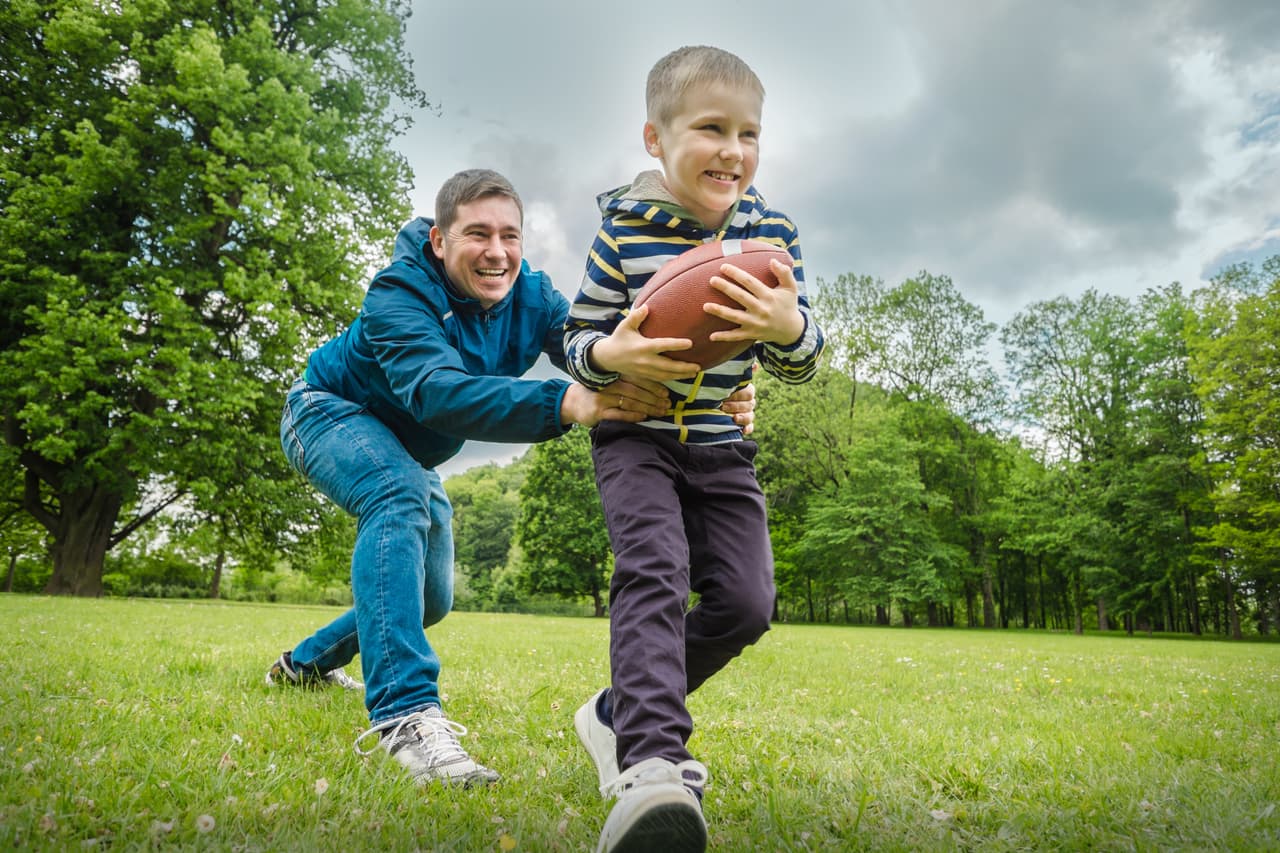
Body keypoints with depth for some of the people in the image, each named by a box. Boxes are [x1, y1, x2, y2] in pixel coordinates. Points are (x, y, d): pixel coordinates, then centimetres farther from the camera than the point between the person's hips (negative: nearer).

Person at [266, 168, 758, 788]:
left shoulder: (531, 297, -17)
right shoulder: (400, 292, -33)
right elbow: (435, 392, -50)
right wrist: (567, 404, -66)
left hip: (407, 454, 6)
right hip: (332, 413, -6)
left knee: (431, 599, 13)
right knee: (399, 496, -39)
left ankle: (305, 663, 38)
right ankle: (404, 712, -42)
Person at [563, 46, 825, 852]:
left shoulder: (772, 234, -1)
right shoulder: (623, 231, -9)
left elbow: (801, 364, -2)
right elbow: (578, 339, -4)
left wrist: (788, 326, -27)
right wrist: (611, 354, -28)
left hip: (722, 448, 4)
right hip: (636, 437, -4)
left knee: (746, 601, -1)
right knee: (654, 569, -26)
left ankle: (621, 712, 17)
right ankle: (651, 766, -30)